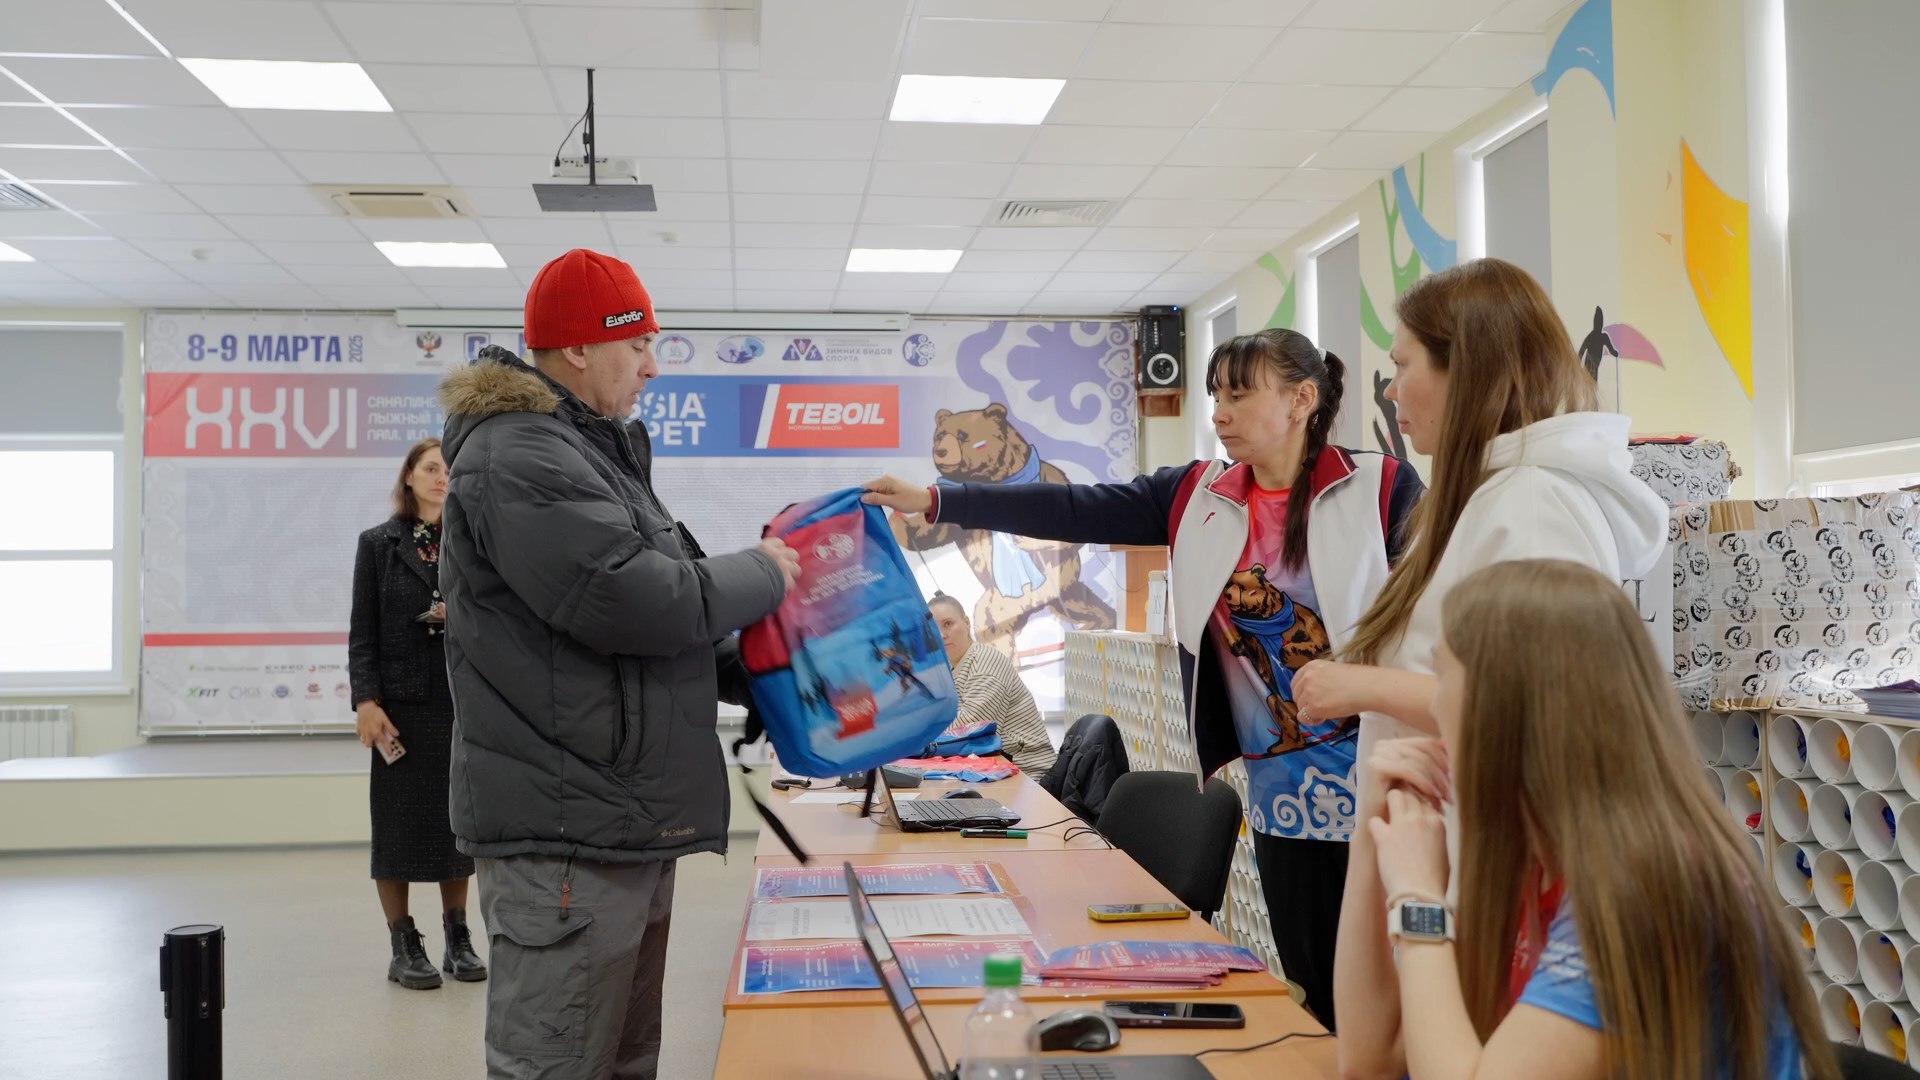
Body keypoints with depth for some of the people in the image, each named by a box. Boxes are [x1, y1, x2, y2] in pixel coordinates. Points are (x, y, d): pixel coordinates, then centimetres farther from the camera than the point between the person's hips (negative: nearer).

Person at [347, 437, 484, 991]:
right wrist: (365, 701, -10)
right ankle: (403, 947, 12)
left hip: (461, 700, 2)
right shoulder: (379, 543, 3)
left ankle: (458, 939, 19)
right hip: (402, 704, -2)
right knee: (398, 821, 3)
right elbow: (363, 631, -1)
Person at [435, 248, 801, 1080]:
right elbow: (633, 600, -24)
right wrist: (764, 575, -9)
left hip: (619, 822, 11)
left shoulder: (589, 452, 19)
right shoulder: (519, 460, -16)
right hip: (567, 832, -10)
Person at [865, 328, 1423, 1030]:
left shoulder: (1383, 489, -6)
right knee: (1315, 990, 10)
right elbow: (1076, 511, 0)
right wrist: (935, 501, -5)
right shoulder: (1200, 497, 5)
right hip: (1284, 792, 4)